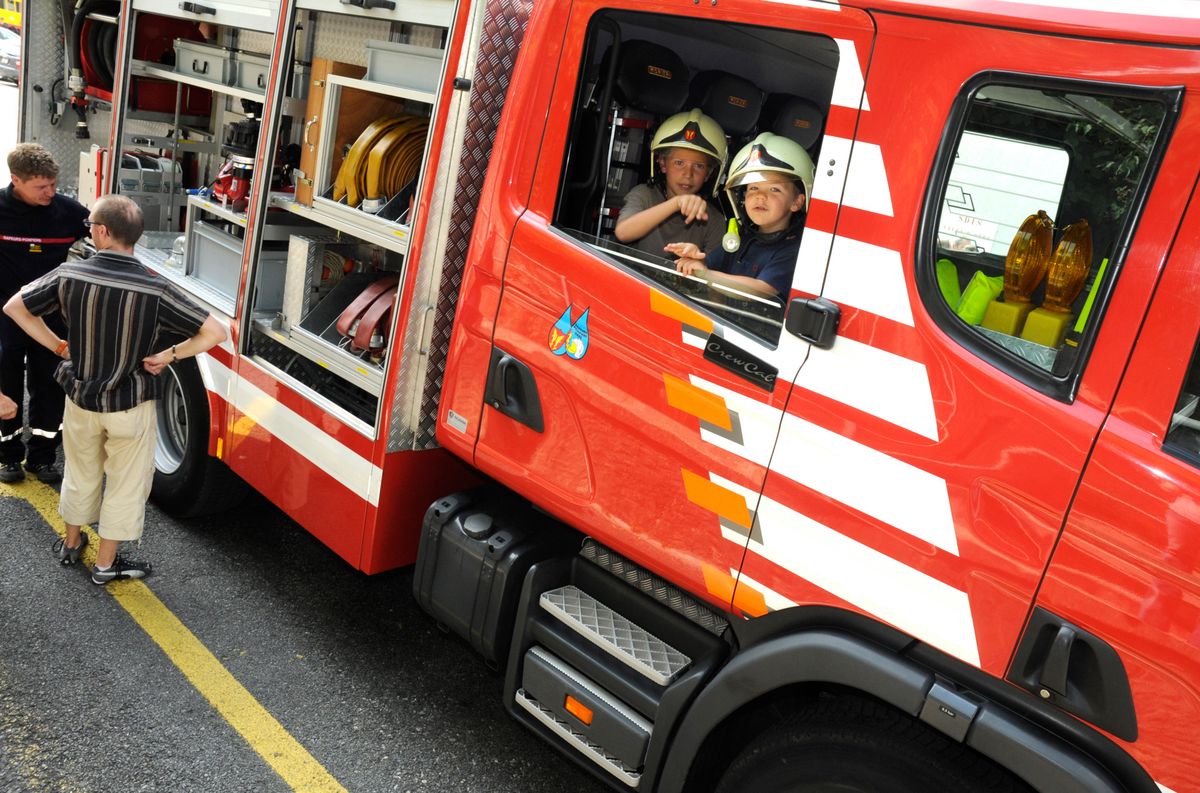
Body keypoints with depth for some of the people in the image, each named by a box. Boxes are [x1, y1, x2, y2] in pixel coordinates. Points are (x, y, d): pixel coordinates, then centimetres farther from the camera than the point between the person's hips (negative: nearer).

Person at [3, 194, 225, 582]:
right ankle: (106, 564, 27)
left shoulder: (69, 275, -14)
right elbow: (215, 332, -21)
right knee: (126, 484, 15)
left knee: (80, 474, 25)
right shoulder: (155, 290, -22)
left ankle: (70, 543, 45)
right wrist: (168, 355, -11)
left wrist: (57, 345, 5)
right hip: (131, 406, -3)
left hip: (80, 397, 3)